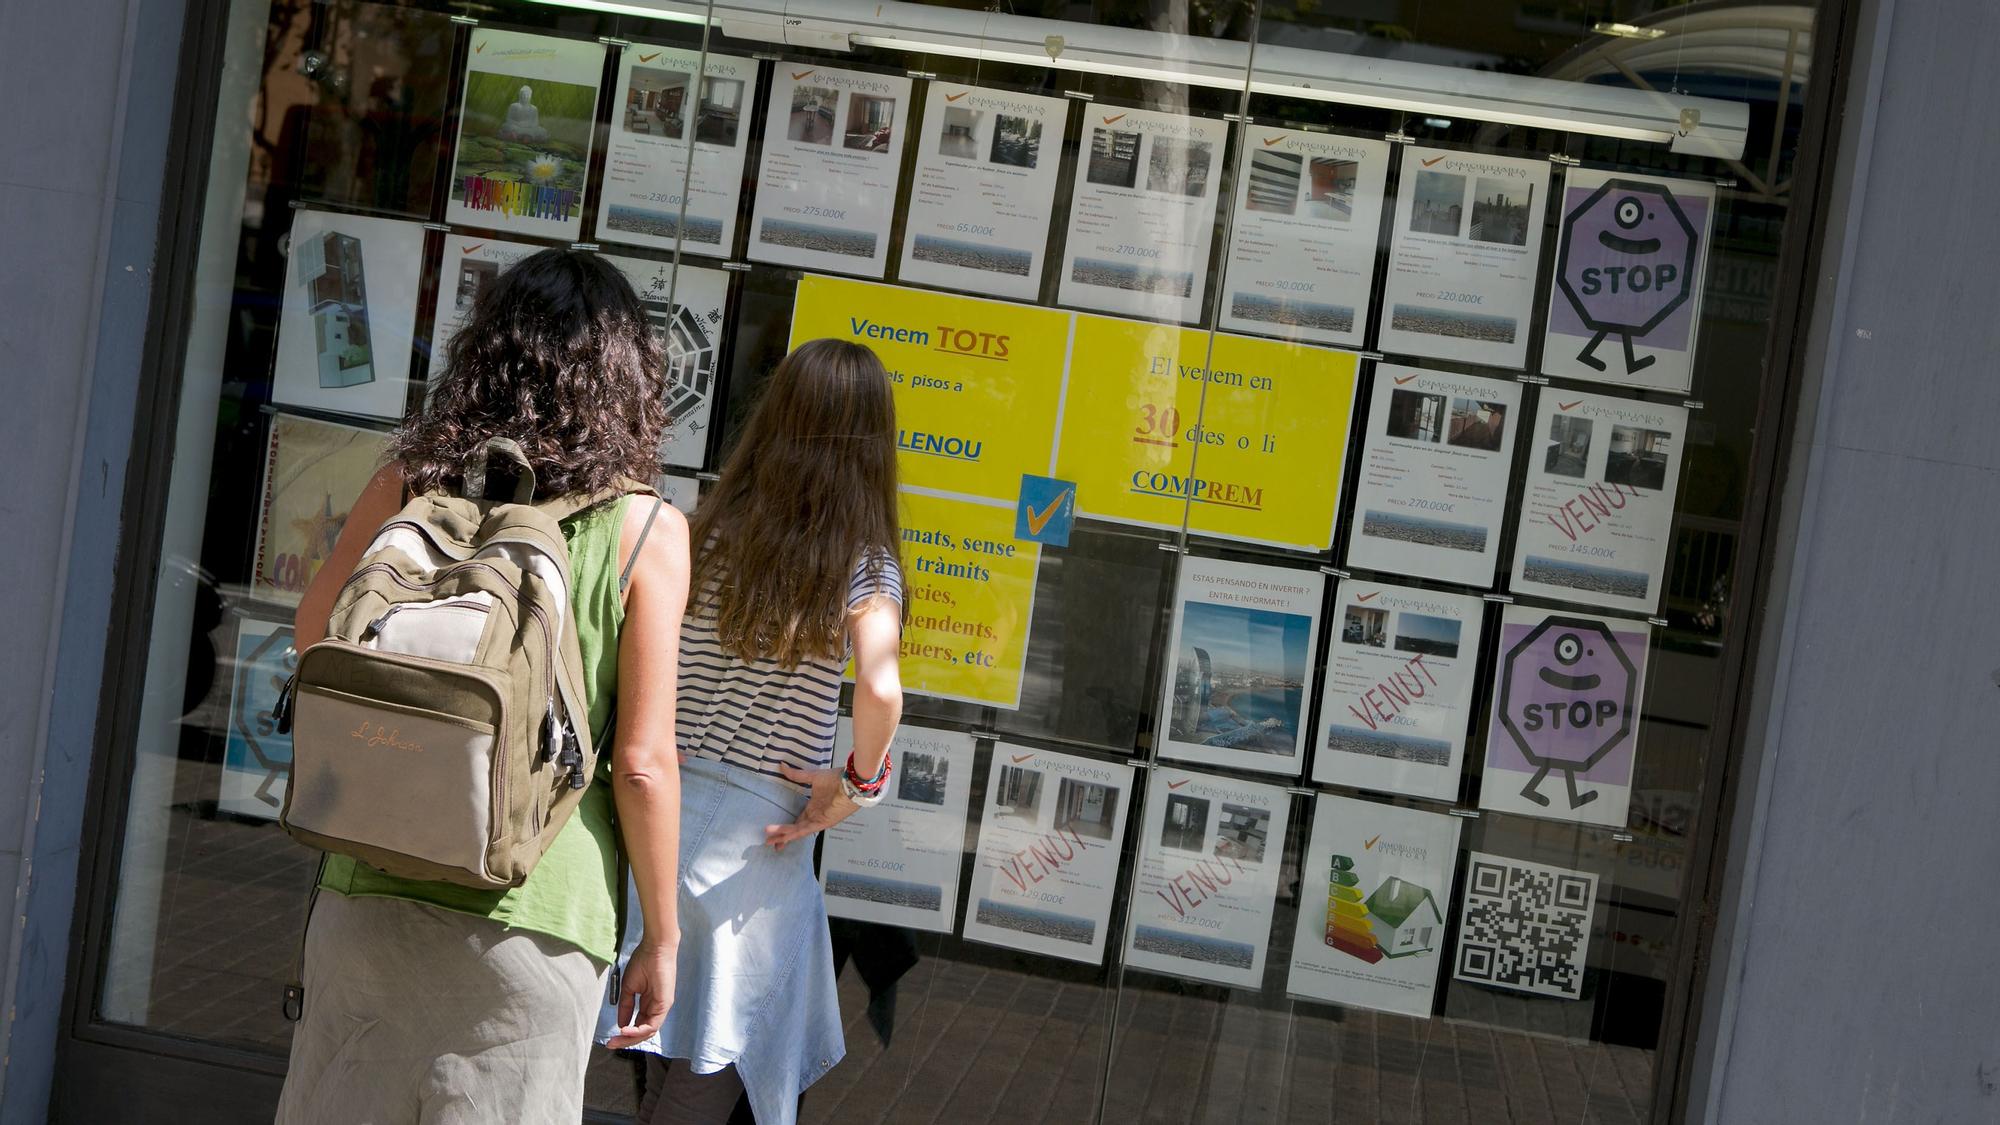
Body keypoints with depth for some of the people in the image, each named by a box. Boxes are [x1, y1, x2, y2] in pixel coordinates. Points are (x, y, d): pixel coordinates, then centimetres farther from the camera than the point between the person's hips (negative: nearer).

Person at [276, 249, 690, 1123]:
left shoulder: (413, 480, 0)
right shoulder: (646, 530, -7)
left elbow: (313, 632, 12)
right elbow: (643, 765, -7)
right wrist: (660, 938, 2)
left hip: (370, 891, 3)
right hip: (531, 914, -3)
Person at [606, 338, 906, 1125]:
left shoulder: (706, 535, 2)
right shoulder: (862, 564, -8)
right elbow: (879, 690, -24)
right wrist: (860, 780, -8)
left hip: (662, 813, 4)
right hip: (757, 835, -4)